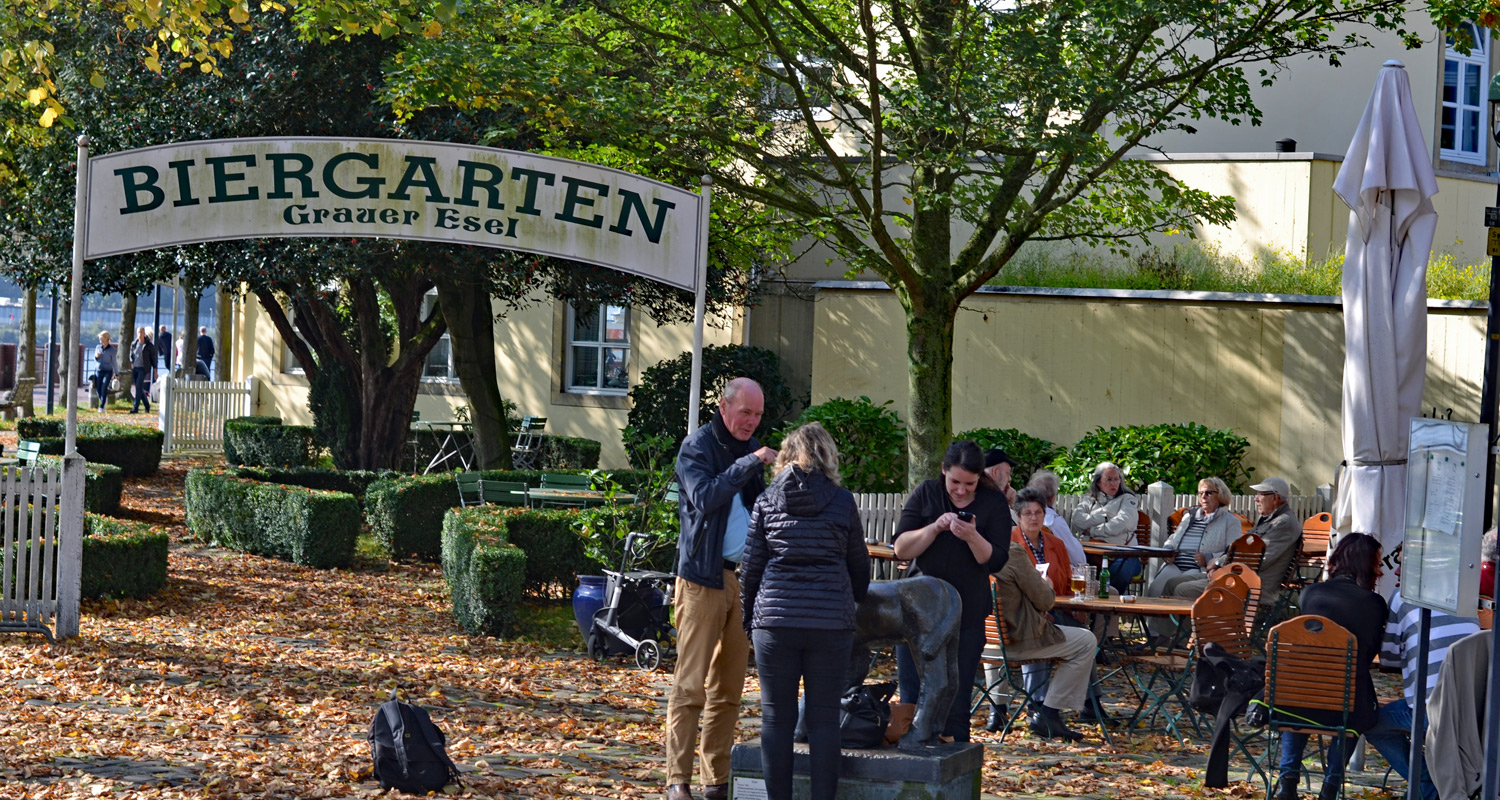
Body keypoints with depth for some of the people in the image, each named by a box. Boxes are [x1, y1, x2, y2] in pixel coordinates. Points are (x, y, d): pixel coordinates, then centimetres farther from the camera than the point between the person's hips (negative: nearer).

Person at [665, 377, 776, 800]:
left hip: (742, 578, 6)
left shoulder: (751, 448, 17)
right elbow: (704, 498, -19)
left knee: (729, 689, 6)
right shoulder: (697, 447, -4)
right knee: (690, 685, -8)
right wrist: (748, 464, -24)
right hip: (703, 577, -6)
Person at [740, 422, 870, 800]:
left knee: (777, 717, 5)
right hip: (831, 621, 0)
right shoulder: (842, 501, 3)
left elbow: (751, 565, 6)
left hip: (775, 618, 1)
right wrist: (853, 602, 31)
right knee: (824, 718, 3)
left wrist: (749, 614, 17)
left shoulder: (767, 501, 5)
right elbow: (859, 564, 12)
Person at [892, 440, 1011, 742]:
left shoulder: (993, 503, -1)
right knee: (911, 695, 2)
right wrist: (936, 528, -20)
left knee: (955, 700, 3)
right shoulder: (926, 494, 1)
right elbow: (901, 548, -5)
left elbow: (996, 561, -8)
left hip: (967, 615, -1)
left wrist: (972, 537, -25)